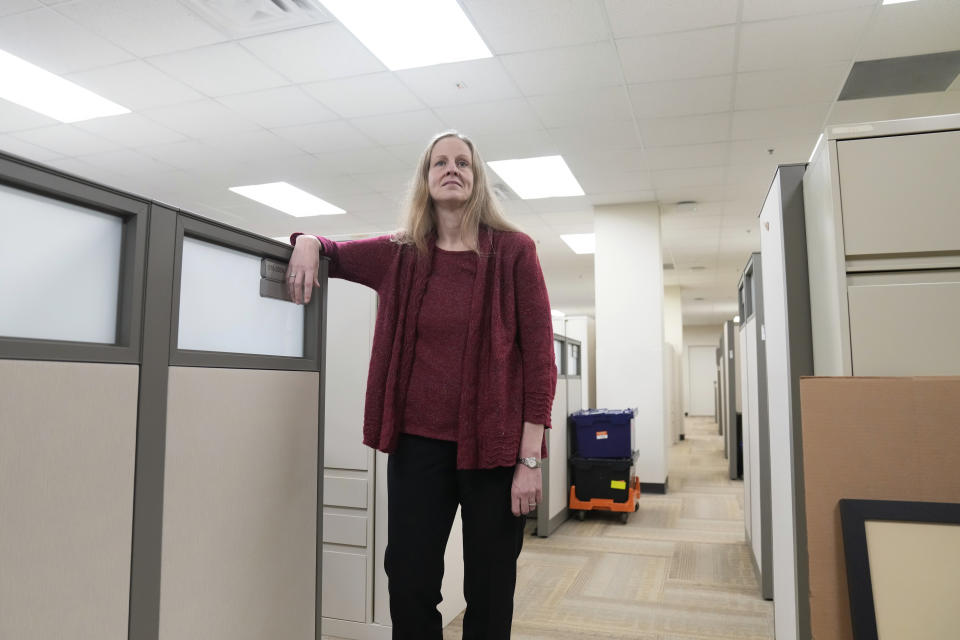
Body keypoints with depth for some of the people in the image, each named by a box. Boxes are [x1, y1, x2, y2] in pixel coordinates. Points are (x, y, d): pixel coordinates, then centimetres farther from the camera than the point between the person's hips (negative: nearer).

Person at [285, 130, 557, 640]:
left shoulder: (513, 250, -2)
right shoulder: (399, 253, 5)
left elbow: (539, 356, -5)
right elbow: (329, 251, 22)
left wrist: (530, 461, -9)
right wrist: (307, 243, -3)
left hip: (494, 446, -2)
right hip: (418, 442, 2)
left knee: (490, 597, 10)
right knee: (409, 587, 6)